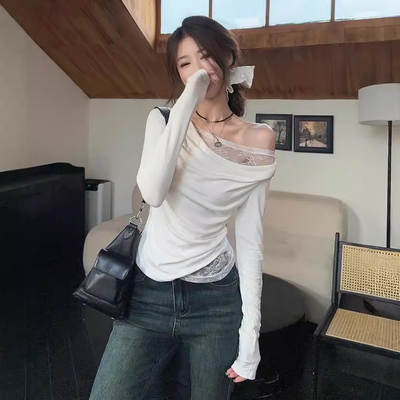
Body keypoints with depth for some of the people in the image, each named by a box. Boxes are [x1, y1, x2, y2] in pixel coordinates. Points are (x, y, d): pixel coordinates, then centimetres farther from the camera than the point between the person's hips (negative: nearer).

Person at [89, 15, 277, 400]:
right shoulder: (163, 119, 0)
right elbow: (153, 193, -21)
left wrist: (250, 330, -7)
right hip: (149, 294, 1)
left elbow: (250, 242, -4)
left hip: (216, 300, 0)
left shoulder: (258, 142, -3)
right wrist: (188, 99, -21)